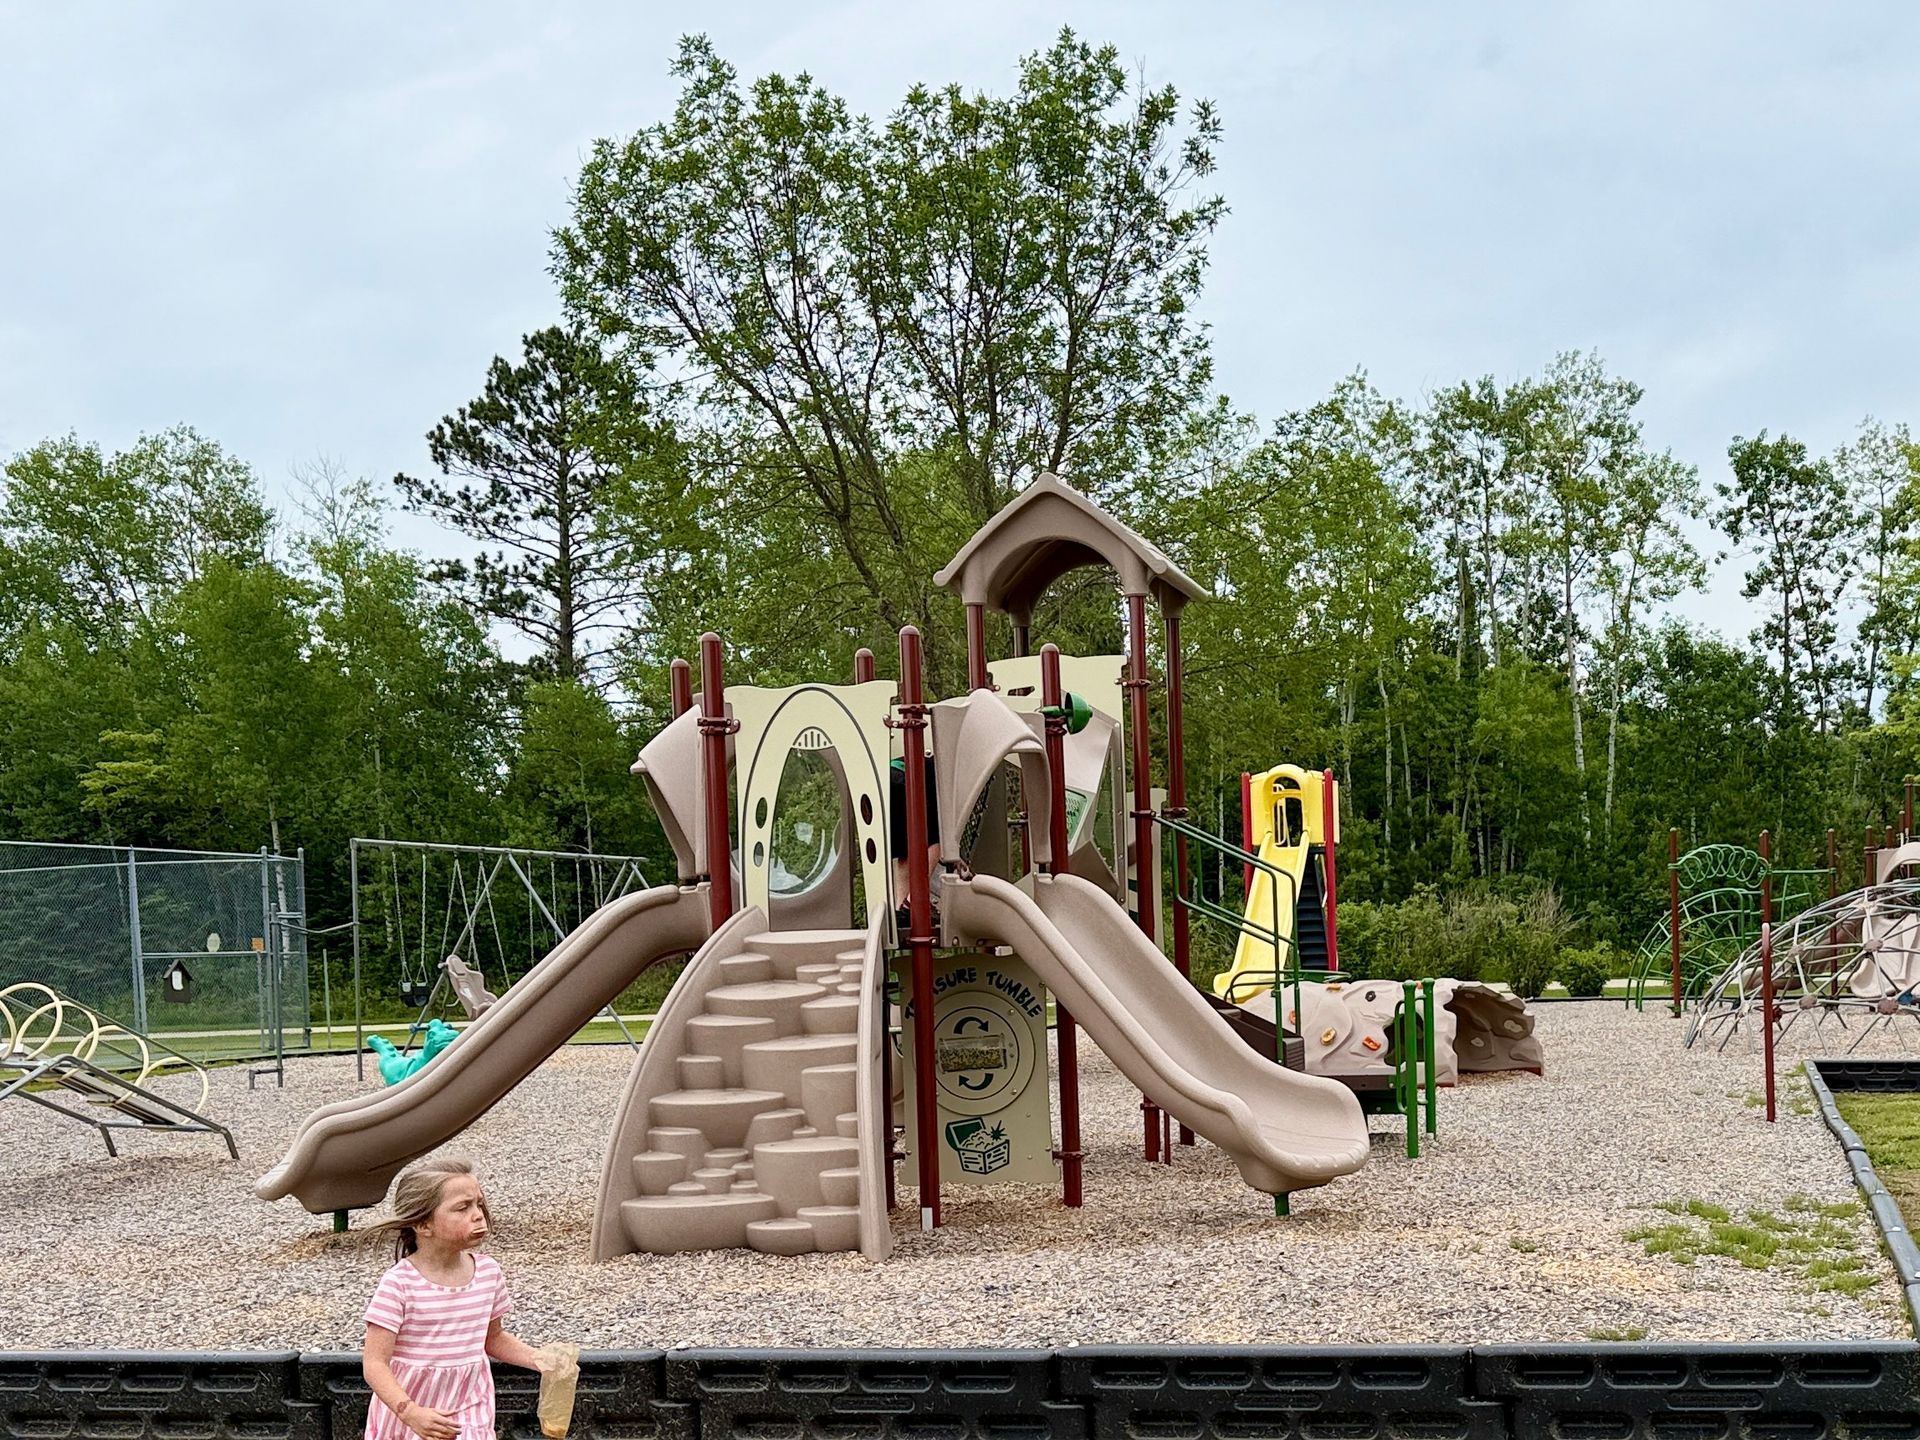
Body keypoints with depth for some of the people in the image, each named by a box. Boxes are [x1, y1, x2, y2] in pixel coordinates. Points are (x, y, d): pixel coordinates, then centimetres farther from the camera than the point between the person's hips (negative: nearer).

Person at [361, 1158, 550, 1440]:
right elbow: (375, 1363, -20)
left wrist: (537, 1359, -1)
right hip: (406, 1412, -3)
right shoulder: (399, 1283, -18)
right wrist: (411, 1413, -33)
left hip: (468, 1414, 3)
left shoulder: (488, 1271, -2)